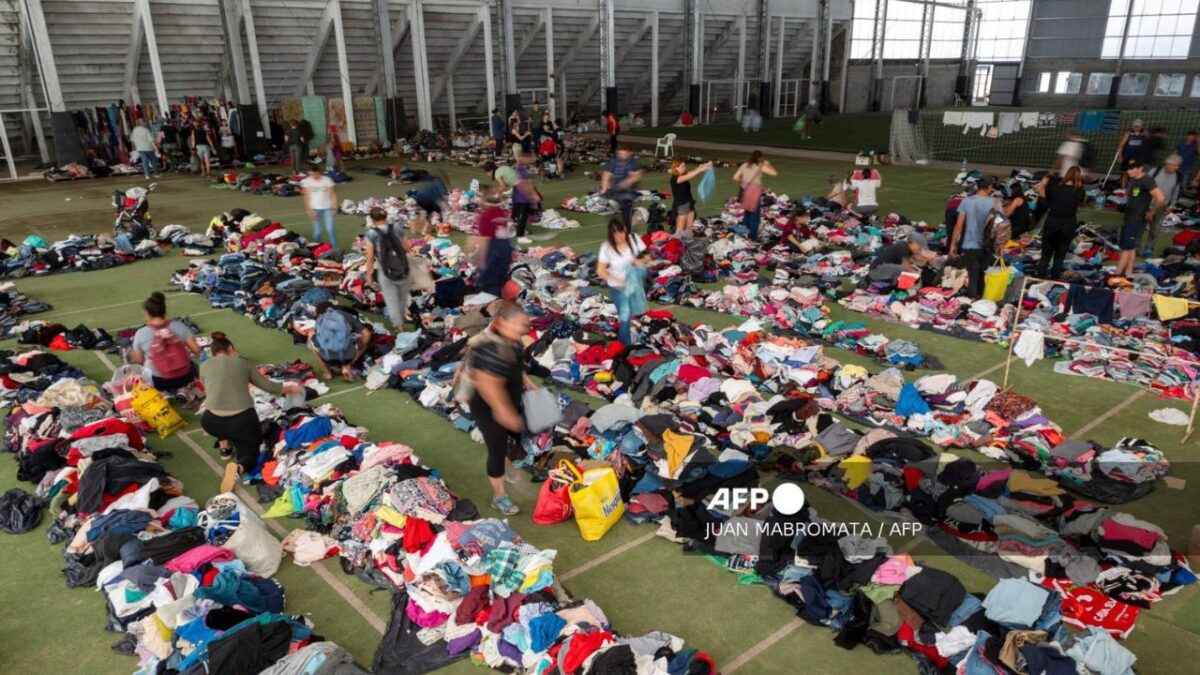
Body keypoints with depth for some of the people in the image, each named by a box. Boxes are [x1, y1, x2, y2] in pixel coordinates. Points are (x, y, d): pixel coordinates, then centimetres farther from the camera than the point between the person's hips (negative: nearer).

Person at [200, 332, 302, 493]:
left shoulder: (204, 366, 14)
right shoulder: (242, 362, 13)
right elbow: (269, 387, 17)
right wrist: (290, 387, 36)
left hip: (213, 423, 2)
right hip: (243, 421, -2)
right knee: (249, 455, 18)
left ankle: (225, 448, 25)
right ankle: (238, 468, -16)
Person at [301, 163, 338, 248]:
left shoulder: (327, 180, -2)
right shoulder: (307, 182, -1)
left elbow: (333, 195, 2)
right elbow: (307, 197, -2)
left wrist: (334, 208, -2)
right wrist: (310, 210, -8)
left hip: (327, 208, -1)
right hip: (315, 209, 1)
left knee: (330, 230, -9)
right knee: (317, 232, 1)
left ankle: (335, 249, -3)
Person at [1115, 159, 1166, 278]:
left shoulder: (1146, 181, -19)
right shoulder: (1132, 180, 8)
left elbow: (1161, 198, -27)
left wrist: (1151, 213, -17)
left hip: (1138, 220, -9)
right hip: (1128, 218, 9)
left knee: (1126, 248, -7)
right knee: (1130, 248, 13)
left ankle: (1117, 276, -5)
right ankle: (1128, 274, 20)